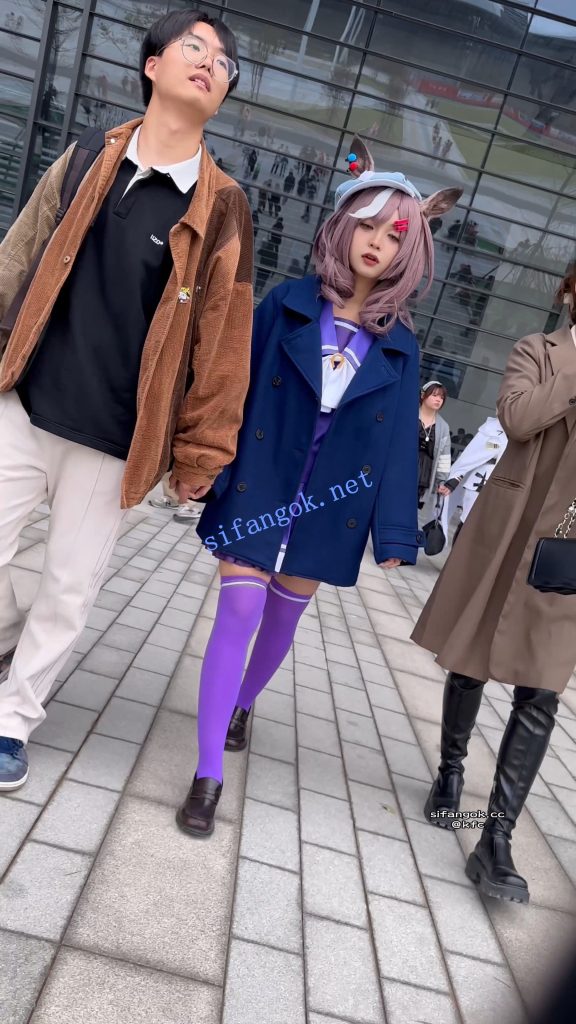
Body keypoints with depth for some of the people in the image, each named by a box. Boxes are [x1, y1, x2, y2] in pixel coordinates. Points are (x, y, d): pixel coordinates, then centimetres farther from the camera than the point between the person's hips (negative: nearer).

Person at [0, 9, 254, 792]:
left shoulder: (220, 209, -2)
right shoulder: (88, 160, 5)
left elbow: (222, 342, -1)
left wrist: (199, 455, -2)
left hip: (115, 440, -2)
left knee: (71, 589, 7)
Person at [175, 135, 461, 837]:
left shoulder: (399, 346, 3)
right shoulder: (288, 305, -1)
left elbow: (398, 439, 3)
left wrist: (394, 530, -1)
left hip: (328, 510, 3)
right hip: (259, 492, -2)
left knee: (282, 622, 17)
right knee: (238, 616, -6)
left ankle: (242, 704, 47)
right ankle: (208, 775, 5)